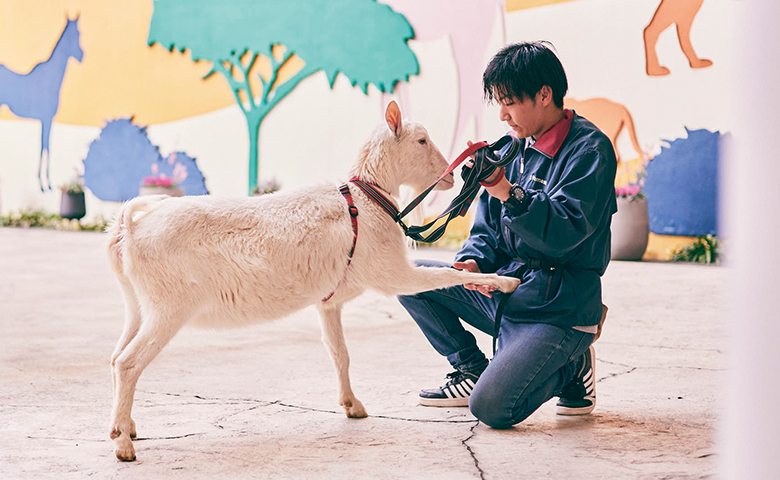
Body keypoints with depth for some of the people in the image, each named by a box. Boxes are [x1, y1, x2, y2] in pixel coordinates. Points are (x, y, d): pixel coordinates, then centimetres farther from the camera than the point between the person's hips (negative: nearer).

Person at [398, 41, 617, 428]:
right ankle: (472, 370, 11)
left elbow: (563, 233, -27)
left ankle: (570, 367, 6)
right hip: (502, 291, 8)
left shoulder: (589, 149, -13)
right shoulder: (515, 148, 11)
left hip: (558, 311, -8)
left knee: (492, 408, -24)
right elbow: (488, 229, 14)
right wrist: (473, 261, -8)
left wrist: (507, 192, -37)